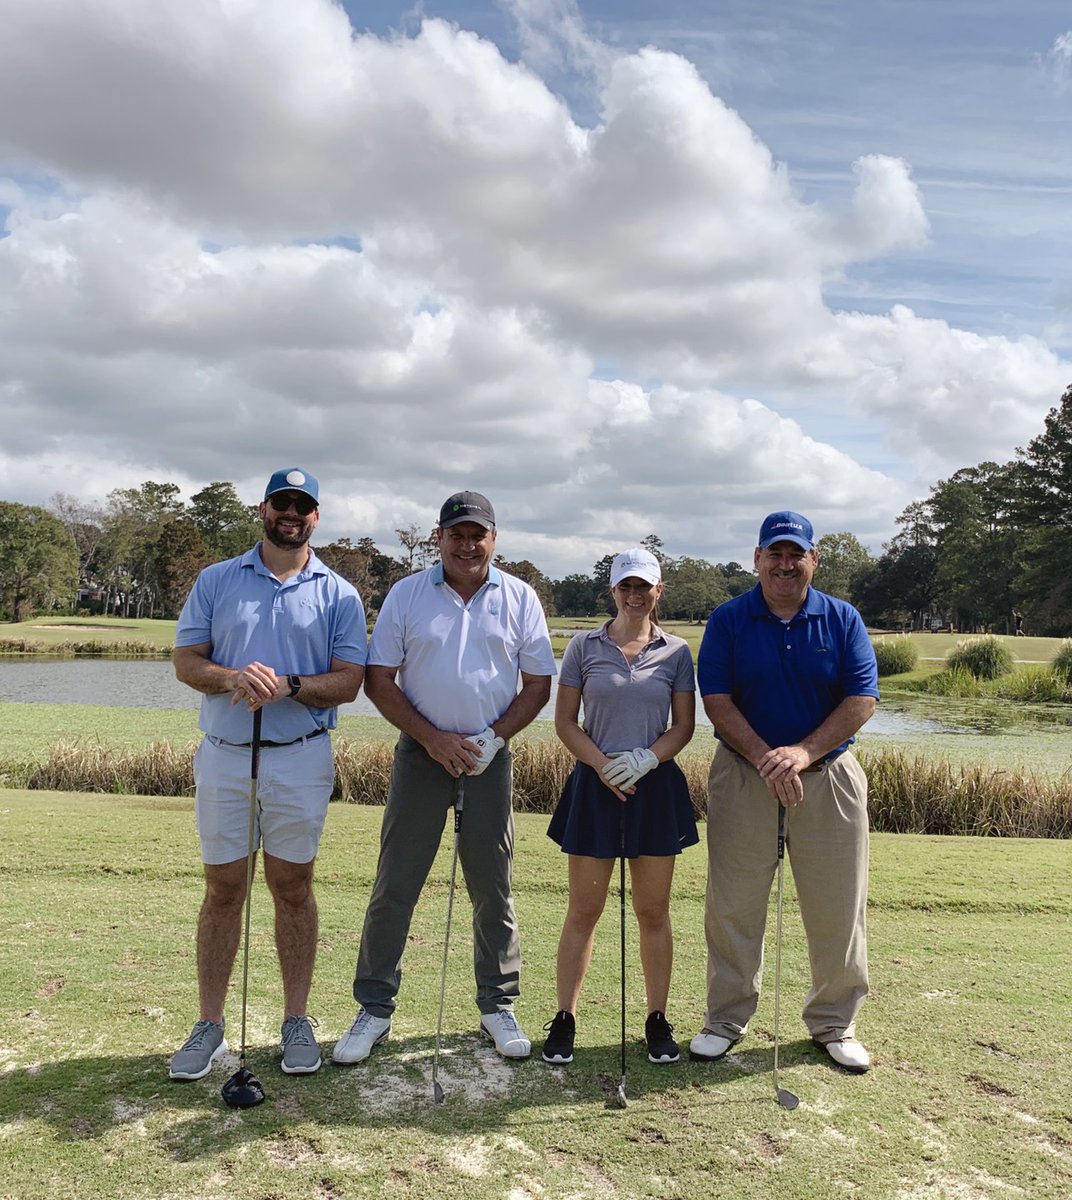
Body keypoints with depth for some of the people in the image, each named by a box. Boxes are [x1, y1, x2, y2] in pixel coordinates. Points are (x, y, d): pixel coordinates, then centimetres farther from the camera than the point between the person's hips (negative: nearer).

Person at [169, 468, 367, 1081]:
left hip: (302, 760, -1)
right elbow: (186, 660, 3)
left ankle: (297, 1020, 20)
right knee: (223, 889, 8)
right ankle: (210, 1025, 20)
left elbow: (348, 682, -2)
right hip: (224, 756, 1)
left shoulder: (339, 594, 3)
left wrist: (289, 686, -20)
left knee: (293, 887, 7)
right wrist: (234, 678, -18)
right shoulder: (216, 581, 7)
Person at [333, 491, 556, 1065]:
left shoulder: (520, 599, 3)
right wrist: (432, 738, -10)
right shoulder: (406, 594, 1)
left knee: (494, 889, 8)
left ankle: (498, 1007, 22)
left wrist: (490, 739, -8)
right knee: (394, 886, 3)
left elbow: (538, 684, 4)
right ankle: (374, 1008, 16)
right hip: (420, 754, 0)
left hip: (489, 759, 1)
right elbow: (379, 681, 0)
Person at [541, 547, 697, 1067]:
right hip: (594, 787, -1)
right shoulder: (584, 646, 3)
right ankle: (564, 1018, 15)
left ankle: (657, 1020, 21)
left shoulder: (676, 652, 5)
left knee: (653, 912, 9)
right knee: (583, 910, 4)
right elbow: (564, 722, 2)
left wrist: (646, 759, -14)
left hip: (656, 788, 1)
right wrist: (601, 764, -12)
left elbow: (684, 726, 3)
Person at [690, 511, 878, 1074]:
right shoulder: (728, 620, 0)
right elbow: (716, 699, -7)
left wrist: (804, 751, -17)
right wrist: (764, 758, -17)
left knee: (838, 907, 7)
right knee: (733, 904, 5)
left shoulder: (843, 619, 3)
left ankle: (833, 1022, 26)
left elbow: (862, 698, -5)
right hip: (742, 776, -1)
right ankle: (727, 1018, 22)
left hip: (828, 776, 1)